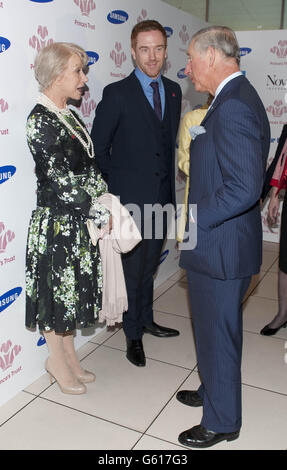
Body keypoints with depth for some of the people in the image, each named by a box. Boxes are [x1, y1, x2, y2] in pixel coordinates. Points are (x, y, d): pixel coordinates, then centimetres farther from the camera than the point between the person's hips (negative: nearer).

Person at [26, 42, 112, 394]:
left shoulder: (68, 116, 10)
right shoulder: (40, 119, -16)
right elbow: (58, 180, -21)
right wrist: (101, 214, -15)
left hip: (79, 222, 8)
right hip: (56, 223, -8)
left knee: (71, 290, 17)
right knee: (56, 290, 7)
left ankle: (68, 357, 34)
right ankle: (58, 361, 28)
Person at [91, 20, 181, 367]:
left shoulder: (173, 91, 9)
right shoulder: (117, 94, -9)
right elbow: (99, 148, -6)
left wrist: (169, 184, 12)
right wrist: (116, 183, -5)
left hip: (162, 197, 5)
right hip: (131, 199, -5)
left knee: (149, 264, 19)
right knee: (132, 267, 6)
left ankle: (146, 320, 38)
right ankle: (133, 335, 24)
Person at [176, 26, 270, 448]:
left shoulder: (234, 106, -22)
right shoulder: (232, 99, 12)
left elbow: (245, 187, -29)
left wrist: (194, 215, -21)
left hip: (221, 248, -10)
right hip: (217, 244, 10)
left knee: (218, 333, 7)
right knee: (211, 327, 24)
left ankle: (222, 421, 29)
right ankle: (212, 390, 47)